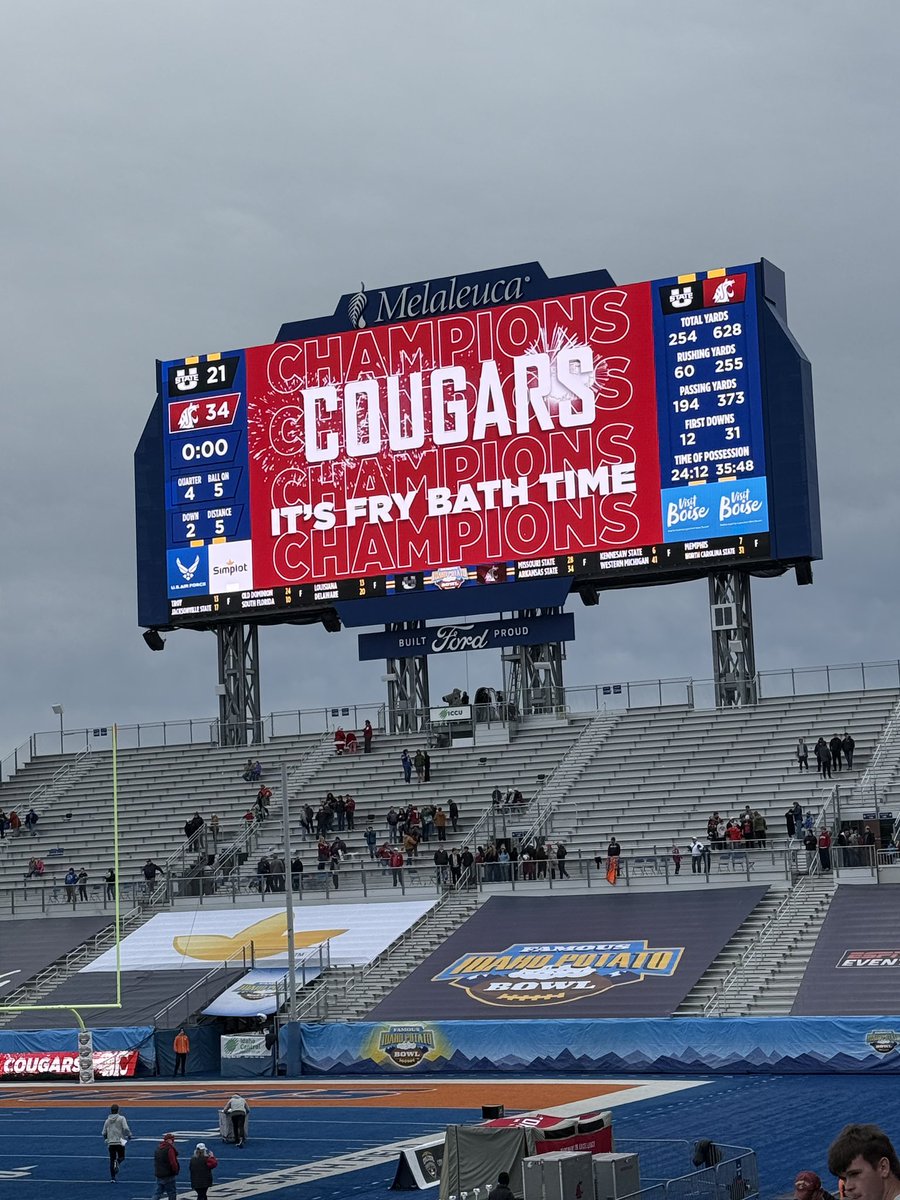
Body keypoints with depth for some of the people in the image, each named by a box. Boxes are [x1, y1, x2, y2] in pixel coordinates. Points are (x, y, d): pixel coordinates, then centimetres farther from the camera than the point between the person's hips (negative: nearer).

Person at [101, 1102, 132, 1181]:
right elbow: (126, 1129, -14)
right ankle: (117, 1162, -23)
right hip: (120, 1142, -3)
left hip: (110, 1143, 3)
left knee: (112, 1159, 9)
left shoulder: (107, 1120, 8)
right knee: (121, 1157, 13)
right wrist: (129, 1136, 3)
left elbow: (104, 1133, 11)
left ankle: (112, 1177, 3)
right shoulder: (121, 1118, -3)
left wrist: (106, 1139, 30)